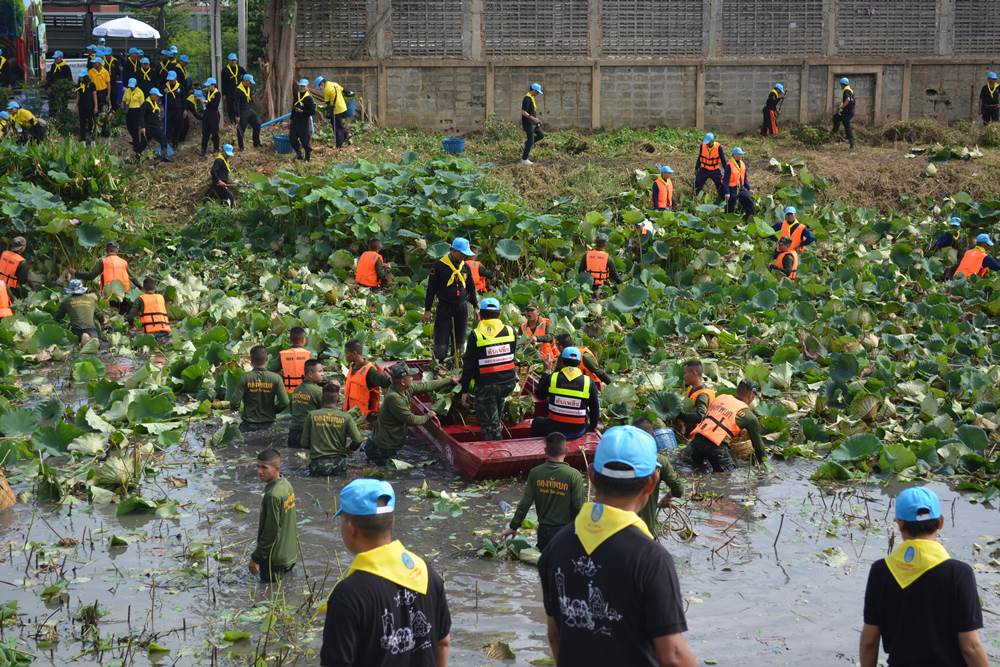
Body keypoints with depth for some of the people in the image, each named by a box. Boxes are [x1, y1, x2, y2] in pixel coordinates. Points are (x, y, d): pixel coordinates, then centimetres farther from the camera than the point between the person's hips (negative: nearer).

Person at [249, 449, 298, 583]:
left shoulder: (272, 495, -27)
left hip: (274, 558, -9)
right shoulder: (286, 484, 1)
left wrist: (255, 558, -15)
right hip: (290, 553, 9)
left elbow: (270, 532, -24)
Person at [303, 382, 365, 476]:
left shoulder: (312, 415, 0)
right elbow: (358, 441, -4)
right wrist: (348, 449, 18)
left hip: (317, 464, 0)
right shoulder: (346, 417, -1)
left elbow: (304, 443, 2)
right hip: (338, 463, 0)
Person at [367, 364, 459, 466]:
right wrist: (427, 417, -5)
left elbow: (427, 386, 5)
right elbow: (411, 420, -23)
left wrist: (450, 380, 9)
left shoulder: (406, 388, -5)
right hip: (386, 445, -9)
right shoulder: (394, 398, -31)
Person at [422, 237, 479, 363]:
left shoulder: (465, 267, 7)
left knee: (459, 339, 8)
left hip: (462, 307, 5)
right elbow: (431, 289, -5)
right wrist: (427, 310, -5)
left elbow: (471, 288, 18)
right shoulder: (439, 266, -8)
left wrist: (475, 306, 15)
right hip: (444, 308, -5)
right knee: (441, 340, -6)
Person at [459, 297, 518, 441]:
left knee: (489, 424, 5)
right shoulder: (510, 331, 0)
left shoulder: (475, 335, -10)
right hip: (508, 382, 4)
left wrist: (465, 390, 0)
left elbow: (468, 366, -7)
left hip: (486, 385, -4)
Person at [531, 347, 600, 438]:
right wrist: (593, 426, 20)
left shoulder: (551, 378, -7)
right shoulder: (589, 383, -6)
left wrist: (544, 377, 27)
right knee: (588, 426, 35)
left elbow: (539, 396, 11)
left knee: (536, 423, 31)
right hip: (578, 432, 0)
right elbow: (595, 410, 2)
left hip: (554, 429, 0)